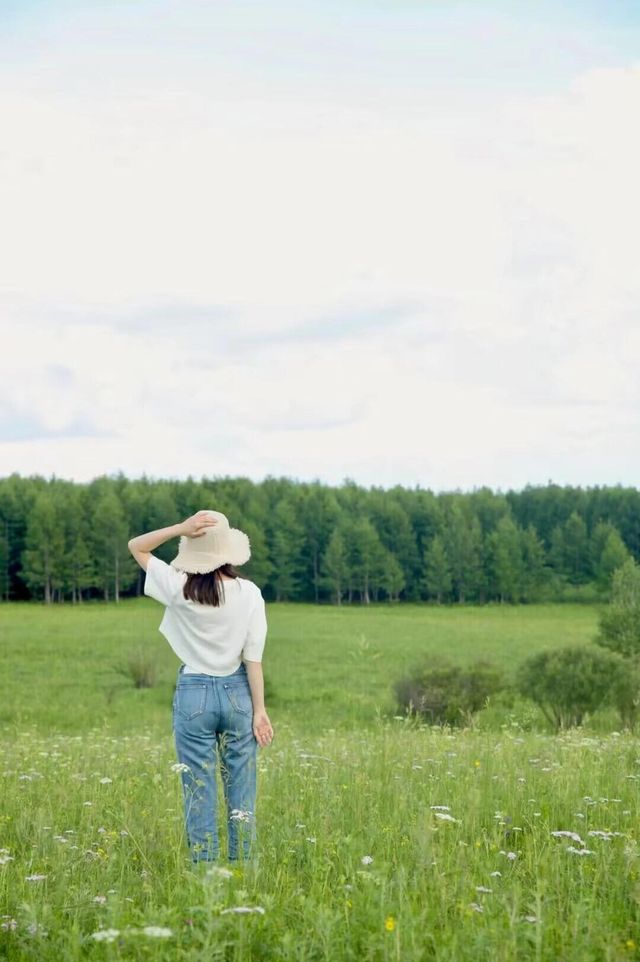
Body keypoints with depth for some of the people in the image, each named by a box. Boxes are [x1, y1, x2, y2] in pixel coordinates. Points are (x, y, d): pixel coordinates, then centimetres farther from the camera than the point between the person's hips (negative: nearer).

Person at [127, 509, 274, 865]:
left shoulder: (180, 588, -11)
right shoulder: (249, 592, -10)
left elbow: (136, 546, 1)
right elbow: (254, 657, -7)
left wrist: (181, 528, -13)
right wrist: (260, 710, -1)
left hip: (194, 694, -1)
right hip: (237, 693, 1)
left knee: (200, 793, 5)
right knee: (241, 791, 10)